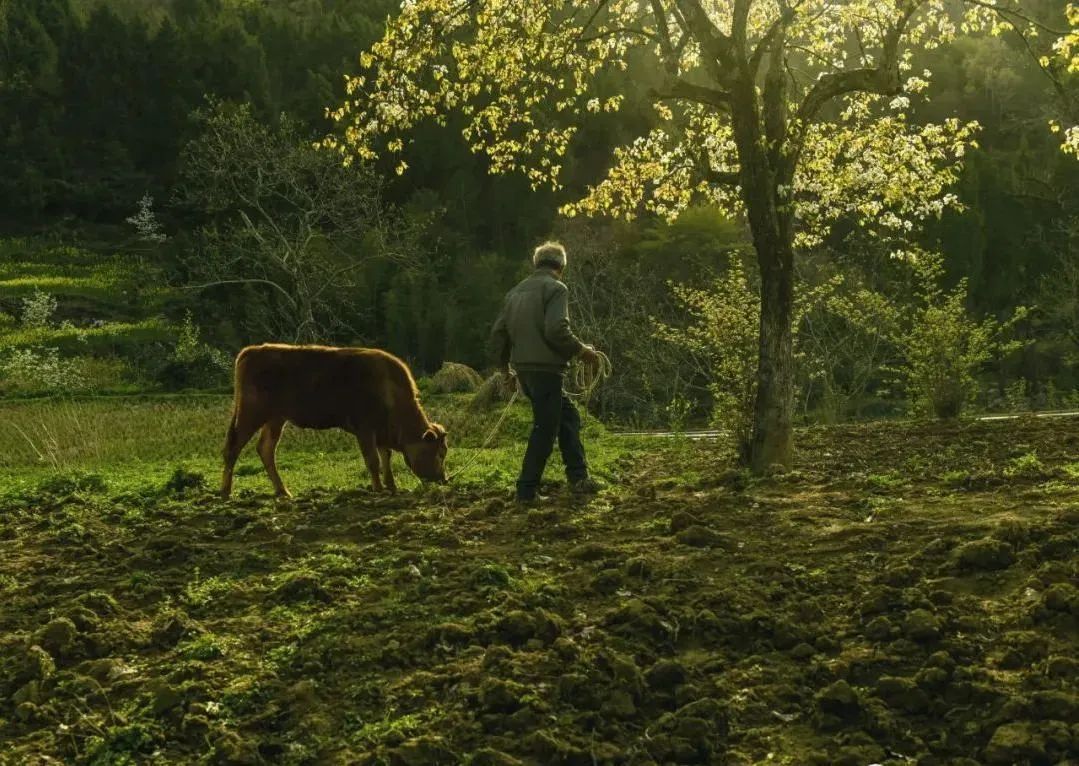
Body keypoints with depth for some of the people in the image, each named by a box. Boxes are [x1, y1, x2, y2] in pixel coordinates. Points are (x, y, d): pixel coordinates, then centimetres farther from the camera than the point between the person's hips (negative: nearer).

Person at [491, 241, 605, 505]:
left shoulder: (516, 291, 16)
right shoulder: (556, 288, -7)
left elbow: (498, 331, 16)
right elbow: (557, 329, -21)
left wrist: (505, 366, 27)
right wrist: (581, 350, -7)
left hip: (524, 369, 8)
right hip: (546, 368, -8)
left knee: (568, 416, 18)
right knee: (545, 429, -1)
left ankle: (578, 478, 16)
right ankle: (527, 491, 0)